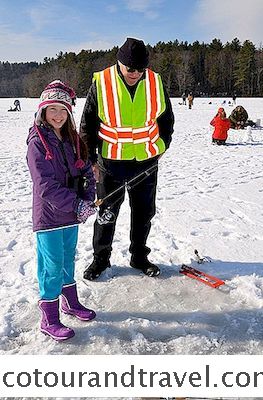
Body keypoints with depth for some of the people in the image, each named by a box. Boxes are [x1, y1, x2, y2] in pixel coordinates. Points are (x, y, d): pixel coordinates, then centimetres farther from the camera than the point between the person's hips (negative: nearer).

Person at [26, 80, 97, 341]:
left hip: (71, 213, 6)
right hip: (48, 215, -6)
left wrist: (87, 201, -8)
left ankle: (70, 302, 38)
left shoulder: (73, 139, 7)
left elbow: (87, 173, 7)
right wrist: (76, 204, -20)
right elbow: (46, 186, -20)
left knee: (68, 259, 20)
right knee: (52, 266, 1)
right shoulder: (37, 142, -13)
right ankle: (49, 320, 16)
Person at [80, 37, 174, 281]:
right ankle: (101, 258, 27)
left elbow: (166, 117, 12)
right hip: (111, 161, -2)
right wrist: (91, 158, -3)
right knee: (107, 212, 9)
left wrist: (162, 146, 7)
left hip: (146, 160, 3)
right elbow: (88, 124, -2)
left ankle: (139, 256, 31)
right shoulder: (101, 83, -10)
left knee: (144, 212, 12)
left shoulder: (155, 82, -3)